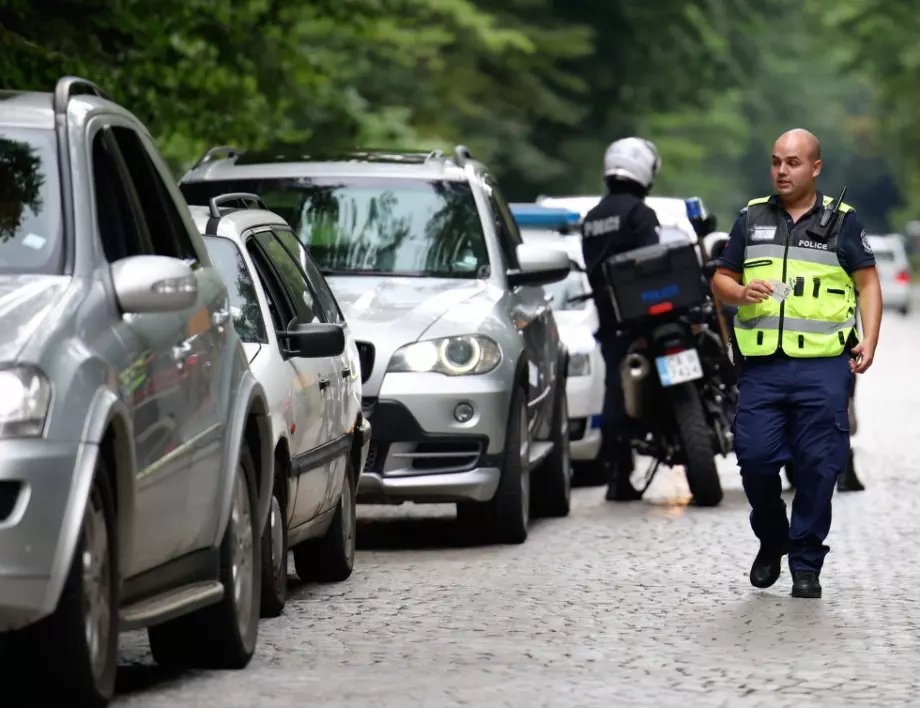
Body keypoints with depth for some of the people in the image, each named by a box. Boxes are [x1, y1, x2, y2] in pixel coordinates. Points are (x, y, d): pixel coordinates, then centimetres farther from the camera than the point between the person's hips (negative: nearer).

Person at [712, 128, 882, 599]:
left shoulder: (841, 221, 6)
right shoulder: (752, 218, 12)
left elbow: (868, 283, 7)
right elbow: (721, 278, 16)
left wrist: (869, 341, -6)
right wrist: (741, 292, -7)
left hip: (822, 367, -2)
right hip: (762, 366, 2)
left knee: (818, 467, -4)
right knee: (754, 458, -5)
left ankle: (806, 564, 7)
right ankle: (771, 541, 21)